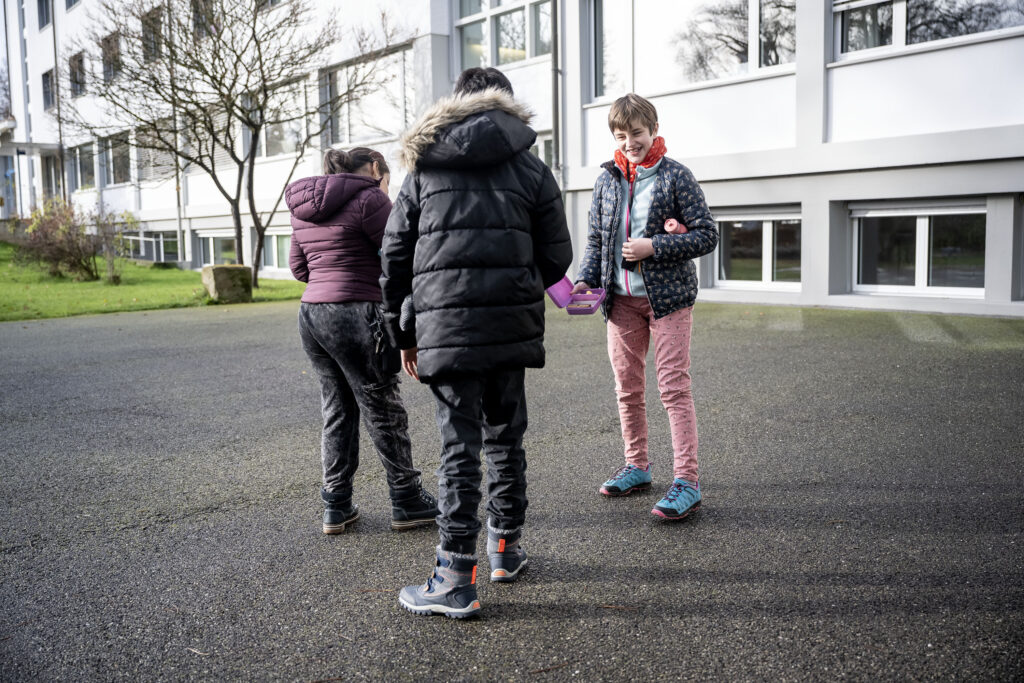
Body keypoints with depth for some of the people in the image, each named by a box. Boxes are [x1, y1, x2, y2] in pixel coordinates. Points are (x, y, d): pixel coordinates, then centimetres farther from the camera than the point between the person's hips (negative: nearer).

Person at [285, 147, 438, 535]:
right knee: (384, 414, 4)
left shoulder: (303, 206, 15)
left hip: (310, 313, 7)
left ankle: (335, 508, 19)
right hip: (354, 317, -7)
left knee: (337, 412, 15)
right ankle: (407, 503, 15)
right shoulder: (368, 198, -10)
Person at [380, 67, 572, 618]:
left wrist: (403, 333, 15)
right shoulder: (531, 168, 9)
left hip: (444, 326, -1)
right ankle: (504, 547, 28)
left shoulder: (423, 167, 11)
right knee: (504, 438, 15)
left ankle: (456, 580, 2)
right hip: (511, 325, 1)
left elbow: (394, 256, 9)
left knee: (458, 446, 1)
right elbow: (557, 257, 6)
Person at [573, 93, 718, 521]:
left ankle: (686, 481, -3)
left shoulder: (676, 176, -4)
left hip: (667, 296, -5)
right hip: (621, 298, 5)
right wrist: (585, 280, -3)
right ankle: (636, 467, 26)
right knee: (627, 389, 11)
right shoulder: (607, 180, 9)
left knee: (674, 388, -6)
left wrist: (652, 248, -17)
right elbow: (595, 240, 14)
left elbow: (707, 236, -7)